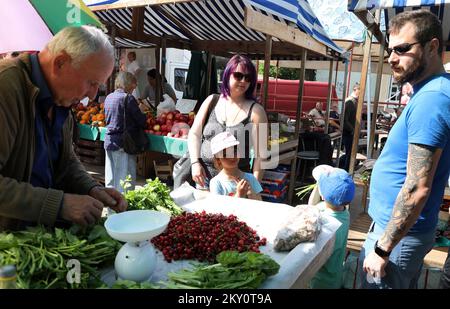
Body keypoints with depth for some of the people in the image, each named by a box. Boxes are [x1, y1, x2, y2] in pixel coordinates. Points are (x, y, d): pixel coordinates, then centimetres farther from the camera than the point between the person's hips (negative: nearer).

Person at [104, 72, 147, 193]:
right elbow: (140, 119, -11)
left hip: (109, 141, 7)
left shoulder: (109, 97, 10)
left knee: (110, 179, 15)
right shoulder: (128, 98, -13)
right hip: (123, 143, -7)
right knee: (125, 179, 0)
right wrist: (145, 117, 12)